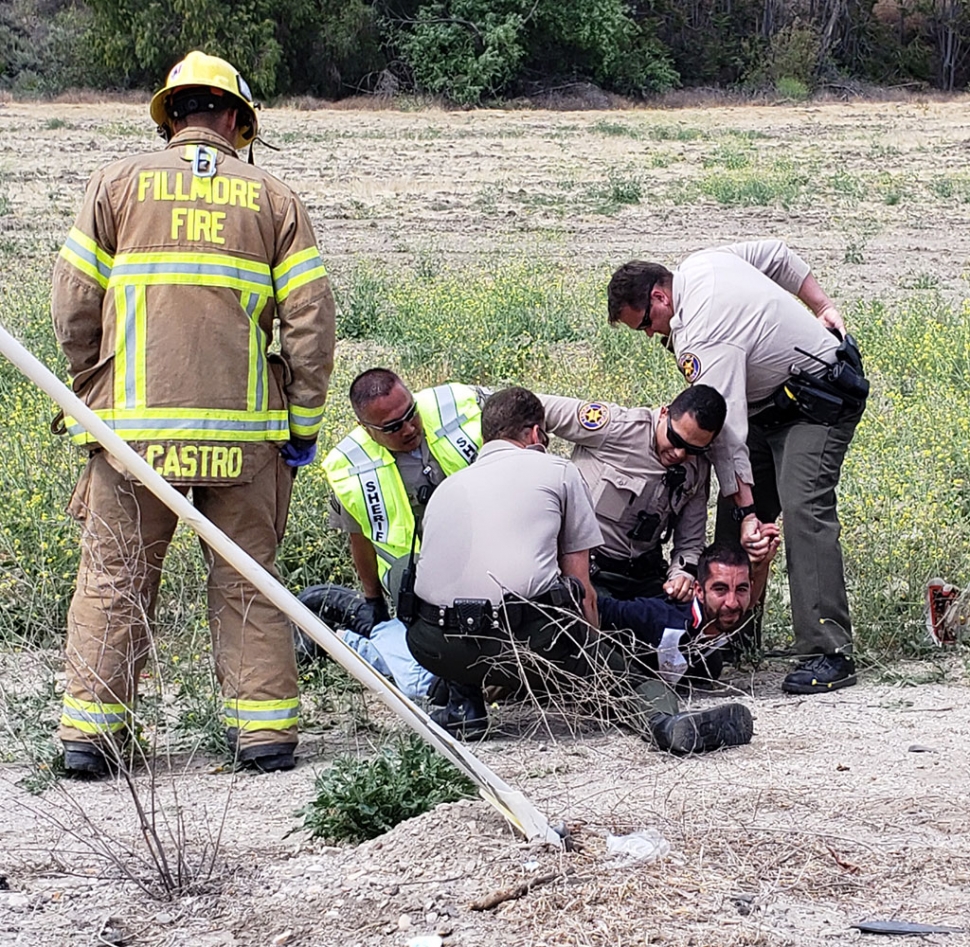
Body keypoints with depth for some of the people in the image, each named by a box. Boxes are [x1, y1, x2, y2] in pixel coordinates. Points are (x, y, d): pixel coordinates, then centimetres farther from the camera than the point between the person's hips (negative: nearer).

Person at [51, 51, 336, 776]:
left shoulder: (118, 185, 6)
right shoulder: (273, 199, 7)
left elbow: (73, 307, 2)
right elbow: (312, 319, 2)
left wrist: (92, 396, 14)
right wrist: (303, 424, 8)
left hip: (133, 424, 0)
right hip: (243, 430, 0)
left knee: (114, 579, 7)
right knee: (246, 581, 9)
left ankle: (90, 731, 6)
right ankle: (265, 729, 9)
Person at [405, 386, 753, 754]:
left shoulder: (445, 488, 27)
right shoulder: (558, 471, 17)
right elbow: (583, 593, 17)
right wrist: (593, 653, 33)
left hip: (436, 652, 3)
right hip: (525, 638, -3)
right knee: (616, 670, 16)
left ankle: (464, 708, 18)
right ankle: (661, 717, -16)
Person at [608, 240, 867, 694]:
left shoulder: (703, 341, -29)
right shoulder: (699, 265, -1)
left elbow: (726, 433, -30)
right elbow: (777, 255, 13)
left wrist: (747, 512, -30)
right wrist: (823, 309, 16)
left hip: (819, 400, -11)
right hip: (773, 403, 11)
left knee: (803, 509, -24)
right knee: (734, 515, 3)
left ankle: (828, 653, -29)